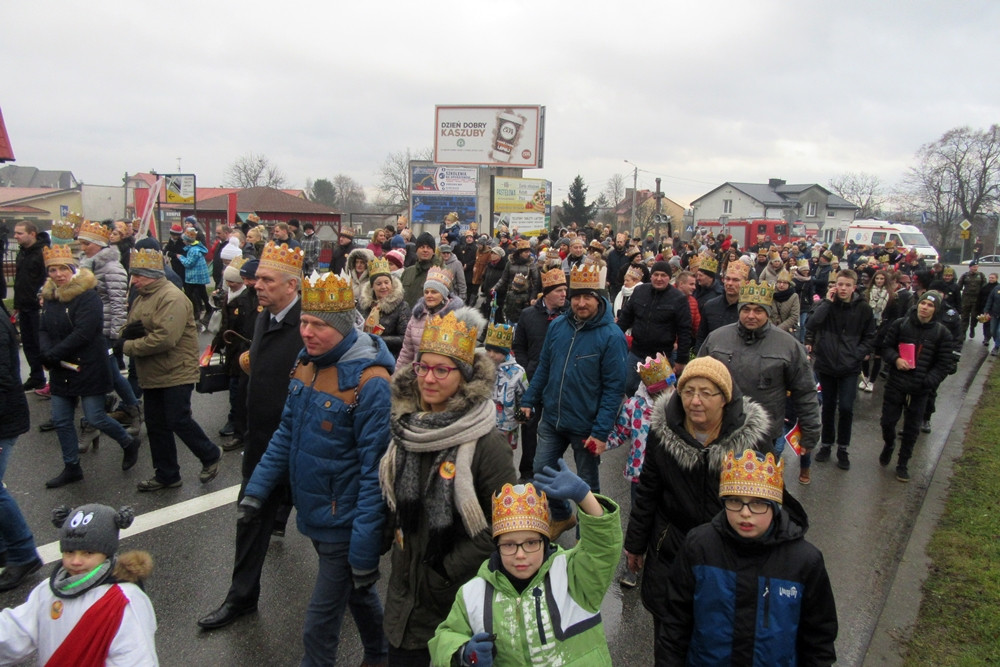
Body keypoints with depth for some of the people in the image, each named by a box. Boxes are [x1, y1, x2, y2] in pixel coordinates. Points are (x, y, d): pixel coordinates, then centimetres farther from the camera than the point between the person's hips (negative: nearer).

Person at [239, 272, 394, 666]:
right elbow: (288, 432, 11)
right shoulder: (306, 362, 0)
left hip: (344, 526, -7)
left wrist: (365, 550, -20)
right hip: (312, 514, 7)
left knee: (319, 630, 5)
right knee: (356, 595, 27)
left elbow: (375, 471, -22)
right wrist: (257, 490, 5)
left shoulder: (369, 381, -24)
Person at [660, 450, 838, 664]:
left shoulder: (806, 561, -17)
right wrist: (668, 659, -5)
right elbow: (676, 622, -7)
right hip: (703, 658, 0)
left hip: (778, 659, 0)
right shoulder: (698, 547, -17)